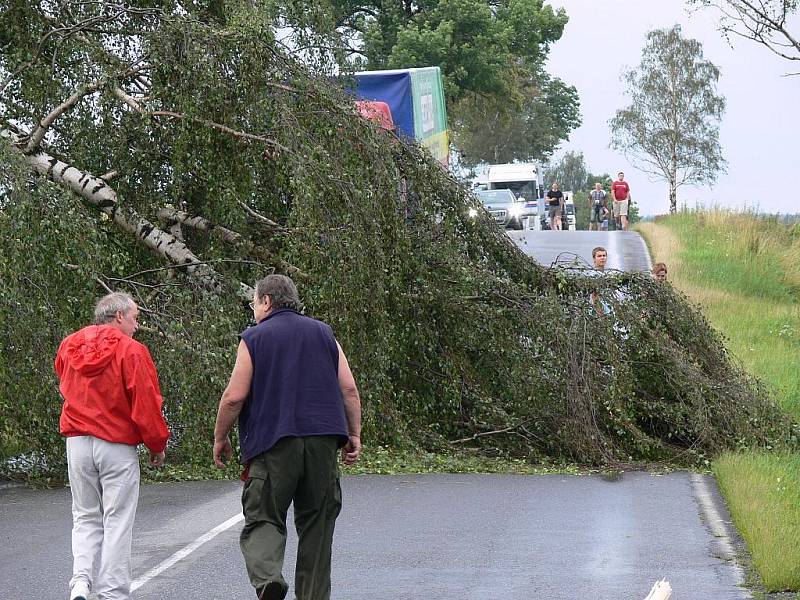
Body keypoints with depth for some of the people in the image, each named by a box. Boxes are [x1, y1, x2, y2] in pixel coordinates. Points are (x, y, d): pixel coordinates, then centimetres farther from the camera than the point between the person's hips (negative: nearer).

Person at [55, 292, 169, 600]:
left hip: (77, 444, 5)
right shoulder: (131, 350, -12)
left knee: (85, 518, 14)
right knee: (117, 522, 3)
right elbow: (146, 403, -12)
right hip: (118, 447, -5)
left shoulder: (68, 346, 7)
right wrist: (157, 445, -1)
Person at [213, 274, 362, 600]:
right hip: (323, 440, 3)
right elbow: (349, 389, 8)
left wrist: (220, 438, 8)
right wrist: (354, 434, 13)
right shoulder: (323, 333, 14)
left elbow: (235, 396, -4)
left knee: (263, 518, 0)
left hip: (272, 442, -3)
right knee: (316, 523, 10)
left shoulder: (253, 338, 2)